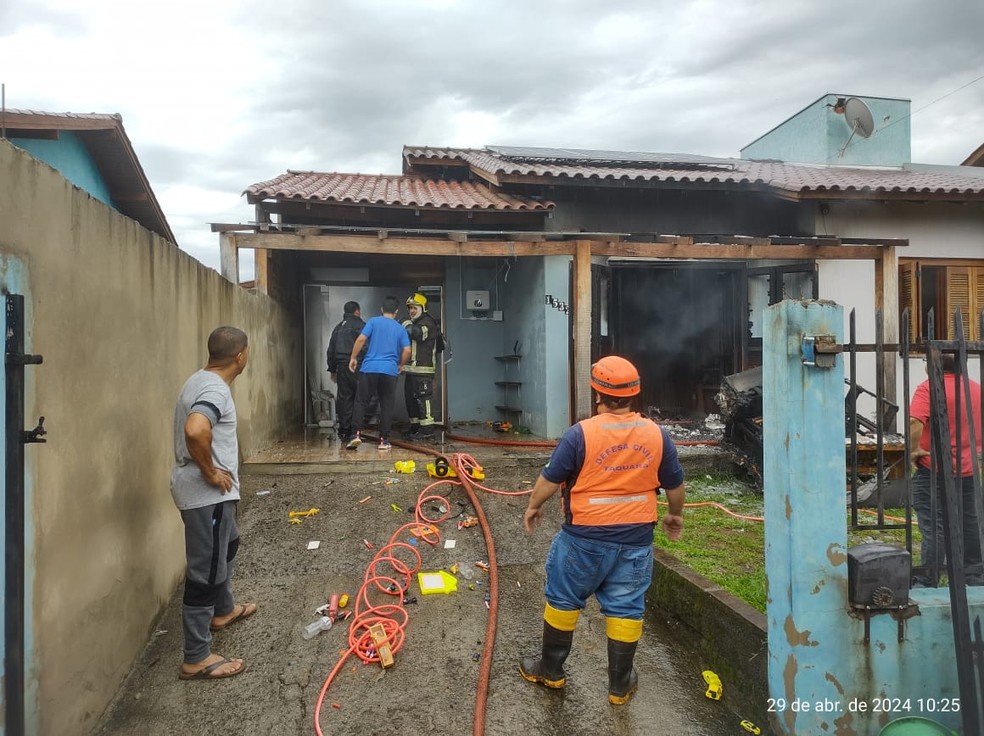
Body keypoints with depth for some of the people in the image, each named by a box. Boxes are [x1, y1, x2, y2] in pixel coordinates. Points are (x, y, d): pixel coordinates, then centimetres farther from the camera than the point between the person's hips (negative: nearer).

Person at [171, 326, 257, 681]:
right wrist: (209, 471, -26)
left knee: (227, 545, 29)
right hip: (206, 493, -11)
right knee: (206, 571, -2)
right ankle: (196, 658, 10)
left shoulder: (201, 380, 9)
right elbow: (195, 430, -42)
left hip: (211, 492, 11)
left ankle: (223, 610, 49)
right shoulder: (216, 390, -23)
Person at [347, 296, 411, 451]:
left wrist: (353, 358, 4)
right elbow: (407, 351, 1)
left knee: (361, 402, 6)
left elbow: (361, 339, -6)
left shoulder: (373, 321, 4)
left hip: (369, 368, -1)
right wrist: (400, 365, 17)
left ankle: (357, 434, -5)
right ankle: (384, 440, 8)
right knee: (386, 406, 7)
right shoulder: (400, 329, 10)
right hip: (390, 371, 1)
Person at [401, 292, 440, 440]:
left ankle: (427, 430, -11)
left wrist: (408, 326, -12)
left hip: (423, 369, -10)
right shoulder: (413, 323, 23)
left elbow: (419, 334, -28)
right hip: (411, 368, 10)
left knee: (422, 398, -12)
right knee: (410, 398, 13)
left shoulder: (428, 322, -7)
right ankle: (415, 427, 21)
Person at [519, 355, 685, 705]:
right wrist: (675, 515, 26)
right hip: (635, 540, 3)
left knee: (563, 600, 16)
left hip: (584, 538, -3)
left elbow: (550, 479, -9)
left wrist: (533, 506, 10)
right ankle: (620, 685, 28)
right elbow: (675, 485, 7)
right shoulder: (657, 435, -5)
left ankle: (551, 670, 32)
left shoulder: (580, 434, -16)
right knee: (625, 609, 15)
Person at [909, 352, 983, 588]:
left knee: (934, 526, -3)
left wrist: (913, 450, -18)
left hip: (934, 469, -7)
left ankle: (927, 582, 1)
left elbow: (914, 422, -30)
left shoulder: (928, 388, -16)